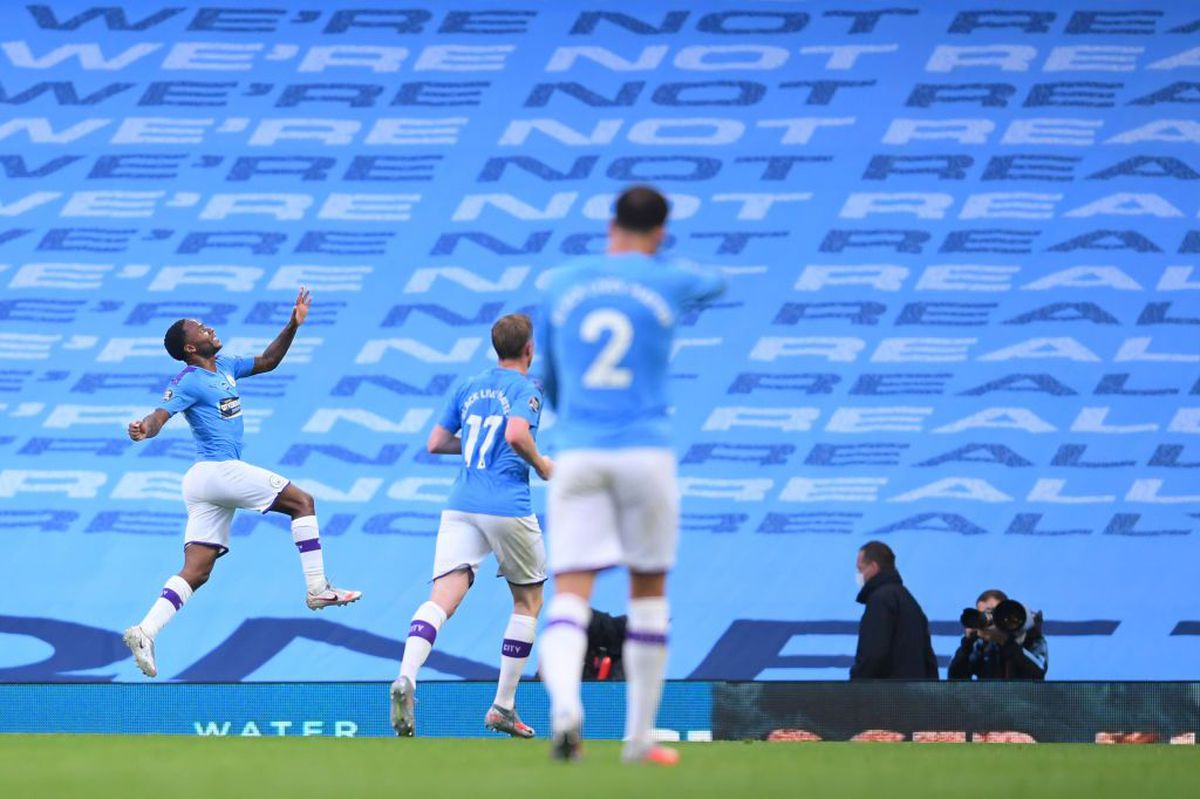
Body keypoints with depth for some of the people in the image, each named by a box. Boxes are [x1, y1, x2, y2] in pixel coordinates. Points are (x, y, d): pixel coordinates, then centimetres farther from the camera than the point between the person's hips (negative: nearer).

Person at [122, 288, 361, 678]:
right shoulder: (188, 382, -9)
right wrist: (142, 430, -44)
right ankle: (317, 588, 1)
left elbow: (267, 361, 28)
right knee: (302, 502, 1)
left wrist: (293, 325, 17)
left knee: (195, 572, 1)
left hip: (203, 482, 9)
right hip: (220, 470, -9)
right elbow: (158, 416, -21)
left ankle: (145, 631, -10)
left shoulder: (225, 367, 16)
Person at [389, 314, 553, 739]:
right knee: (528, 600, 17)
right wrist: (540, 464, -2)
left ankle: (406, 677, -39)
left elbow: (436, 443, 18)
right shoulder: (526, 389, -1)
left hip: (461, 505, 4)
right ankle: (503, 707, 15)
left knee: (443, 598, -11)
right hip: (508, 508, -4)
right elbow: (517, 433, -21)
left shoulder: (469, 386, 16)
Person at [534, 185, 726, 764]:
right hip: (647, 451, -1)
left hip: (577, 453, 1)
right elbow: (715, 284, 28)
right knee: (648, 591, 15)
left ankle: (563, 703, -35)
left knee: (571, 594, -6)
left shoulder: (560, 285, 8)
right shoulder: (669, 282, 3)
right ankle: (639, 737, 18)